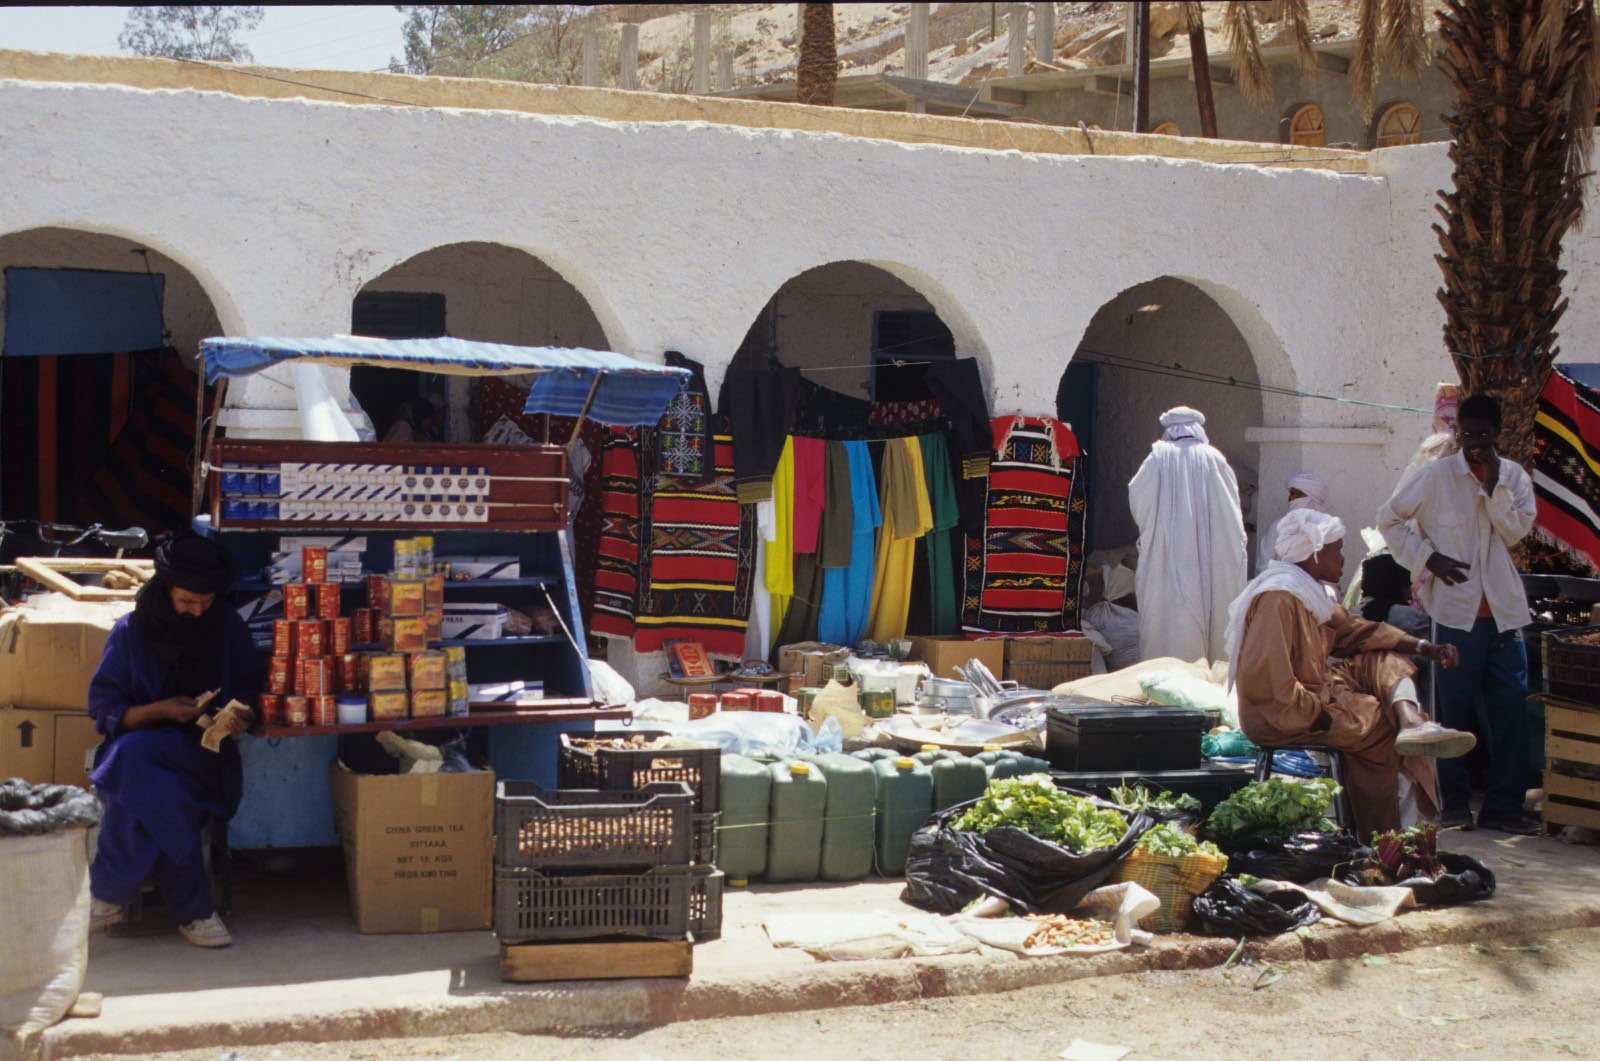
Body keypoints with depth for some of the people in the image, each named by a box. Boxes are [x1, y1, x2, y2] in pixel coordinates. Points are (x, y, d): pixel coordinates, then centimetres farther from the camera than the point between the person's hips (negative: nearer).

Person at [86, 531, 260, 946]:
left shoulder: (229, 627, 6)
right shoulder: (130, 631, 3)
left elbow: (248, 690, 15)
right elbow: (104, 710, 1)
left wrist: (237, 716, -9)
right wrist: (160, 711, -16)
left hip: (203, 753, 0)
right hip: (140, 745, 0)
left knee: (137, 761, -35)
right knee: (159, 791, -38)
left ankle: (110, 894, -22)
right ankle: (191, 908, -24)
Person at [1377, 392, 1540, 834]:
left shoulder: (1514, 476, 8)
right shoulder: (1435, 476, -1)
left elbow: (1517, 531, -5)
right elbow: (1389, 520, 4)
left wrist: (1493, 483, -13)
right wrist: (1428, 558, -5)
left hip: (1503, 612, 3)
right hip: (1455, 610, -2)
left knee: (1511, 707, 0)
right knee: (1454, 710, 3)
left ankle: (1503, 805, 7)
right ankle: (1454, 802, 15)